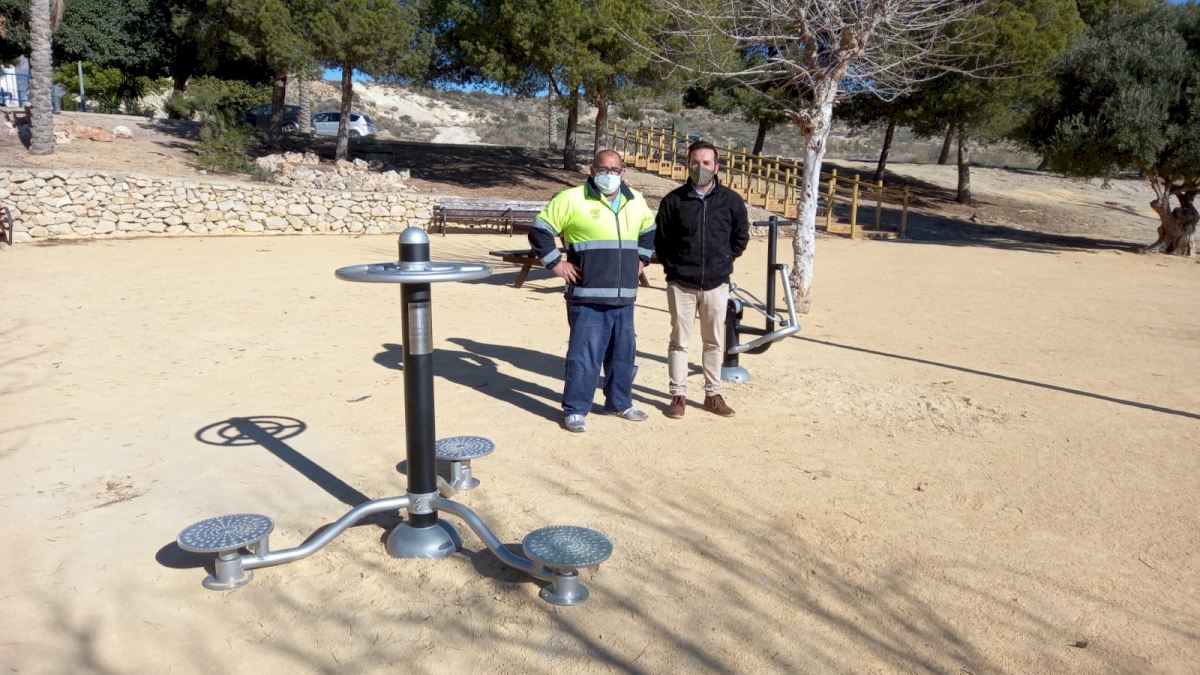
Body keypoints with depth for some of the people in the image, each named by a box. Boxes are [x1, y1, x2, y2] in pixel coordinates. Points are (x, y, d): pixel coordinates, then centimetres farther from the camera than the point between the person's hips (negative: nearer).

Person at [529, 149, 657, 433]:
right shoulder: (573, 199, -6)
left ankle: (620, 402, 30)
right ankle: (575, 410, 7)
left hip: (624, 297, 6)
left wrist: (641, 259, 19)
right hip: (588, 297, -6)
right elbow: (539, 230, -3)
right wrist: (556, 263, -6)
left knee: (623, 353, 14)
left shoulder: (636, 202, 12)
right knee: (584, 354, -4)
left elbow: (650, 232, 31)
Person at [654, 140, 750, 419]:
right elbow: (660, 239, 7)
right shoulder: (674, 200, -2)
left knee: (714, 341, 10)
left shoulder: (731, 201, 0)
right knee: (679, 341, 5)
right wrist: (673, 266, 2)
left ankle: (713, 394, 21)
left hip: (716, 284, 1)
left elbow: (741, 237, 12)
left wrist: (724, 261, 7)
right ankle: (678, 395, 15)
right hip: (681, 283, -1)